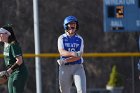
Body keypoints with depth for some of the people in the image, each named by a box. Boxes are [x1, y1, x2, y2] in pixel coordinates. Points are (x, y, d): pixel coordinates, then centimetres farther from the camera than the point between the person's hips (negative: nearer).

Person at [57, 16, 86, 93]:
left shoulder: (80, 39, 6)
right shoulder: (62, 38, 3)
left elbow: (79, 55, -6)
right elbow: (62, 52, -15)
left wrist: (65, 60, -17)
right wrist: (73, 54, -34)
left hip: (77, 67, 0)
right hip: (65, 68, 0)